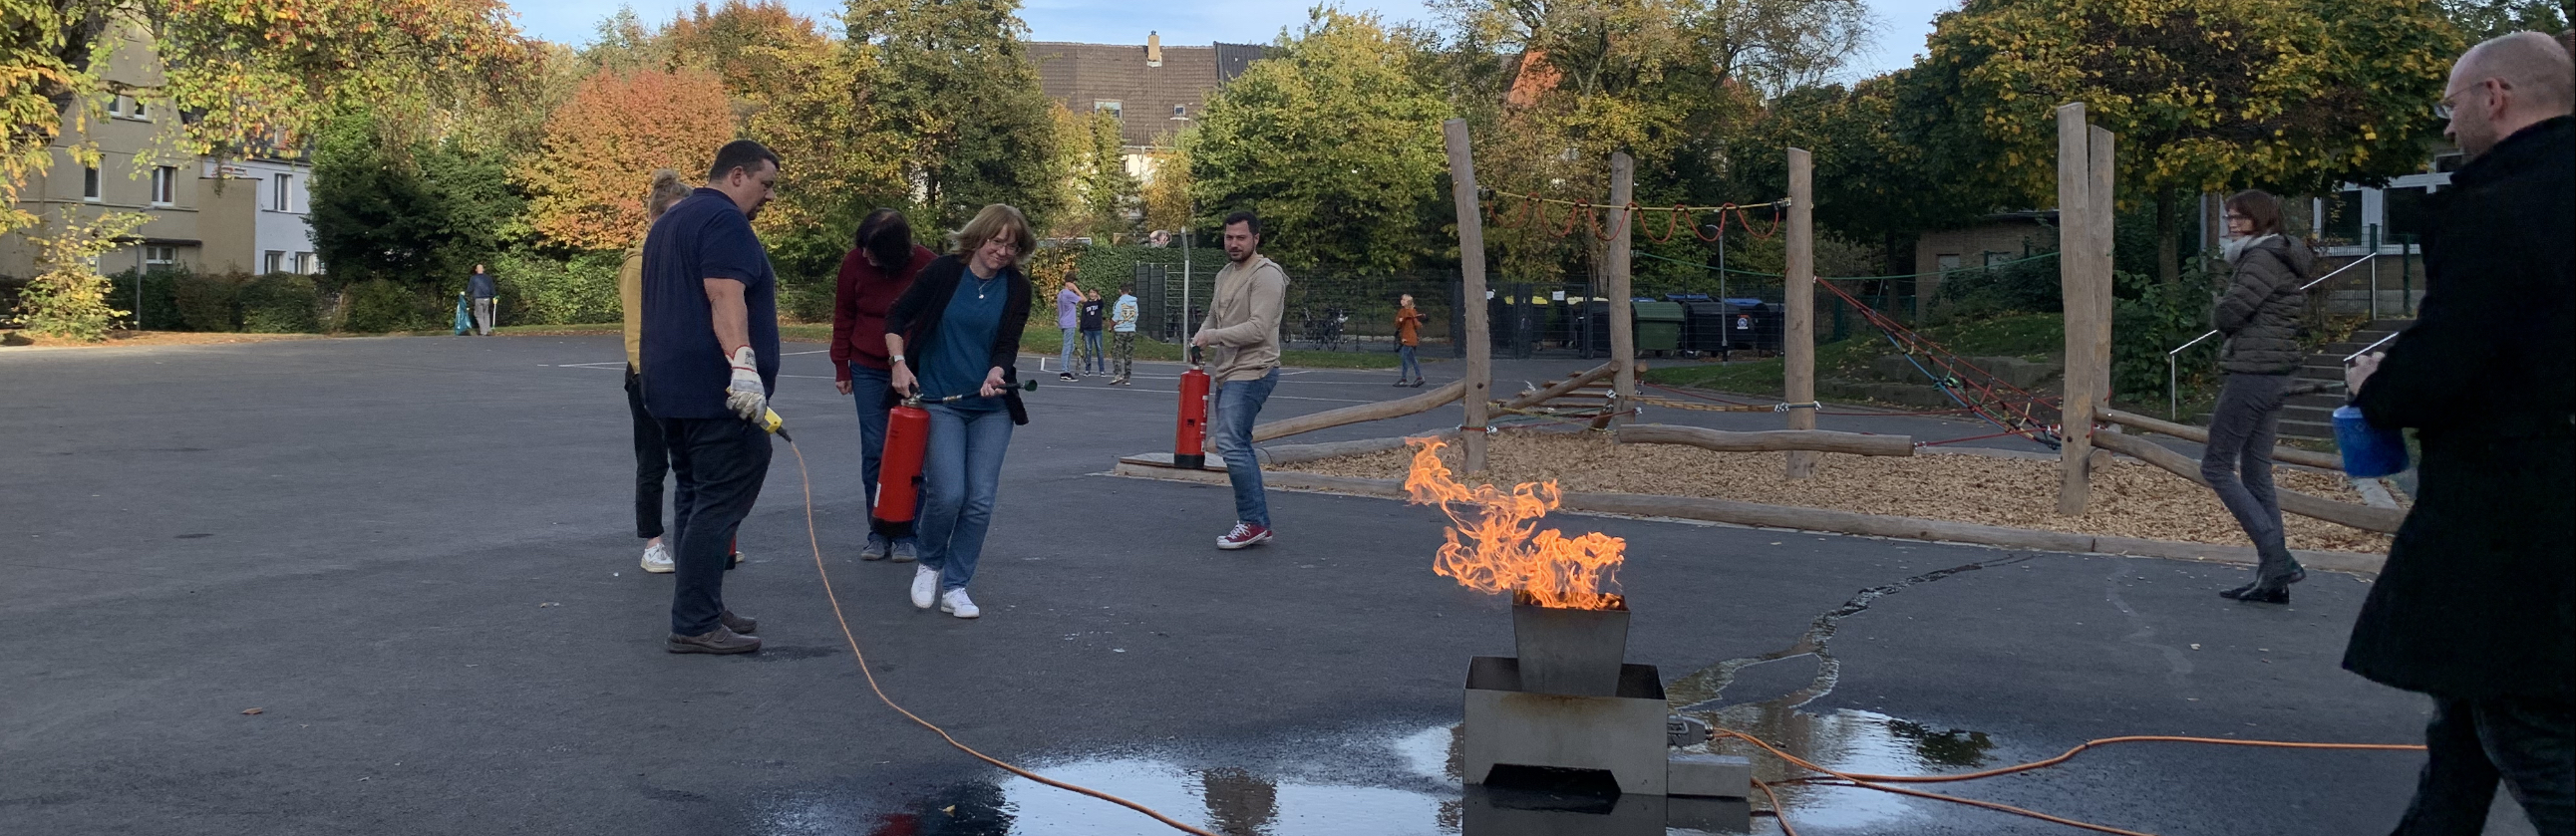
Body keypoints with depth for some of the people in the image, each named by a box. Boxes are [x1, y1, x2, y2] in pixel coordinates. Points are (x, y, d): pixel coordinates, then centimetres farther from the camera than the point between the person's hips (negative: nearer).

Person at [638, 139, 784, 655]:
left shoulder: (669, 222, 23)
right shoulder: (724, 221, -10)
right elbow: (725, 296, -24)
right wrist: (743, 363, -34)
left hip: (671, 389, 10)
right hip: (717, 393, -10)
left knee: (696, 499, 14)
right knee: (720, 504, -8)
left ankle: (699, 612, 19)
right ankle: (694, 624, -9)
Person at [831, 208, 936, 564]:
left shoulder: (926, 265, -13)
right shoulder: (854, 262, -7)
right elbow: (843, 316, 5)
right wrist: (841, 367, 7)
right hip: (869, 370, 2)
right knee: (874, 453, 2)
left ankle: (906, 535, 9)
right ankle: (878, 533, 10)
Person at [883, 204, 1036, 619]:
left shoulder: (1017, 287, 1)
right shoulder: (944, 271, -5)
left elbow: (1008, 344, -4)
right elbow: (896, 318, 4)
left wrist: (996, 374, -25)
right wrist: (899, 363, -9)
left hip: (992, 406, 3)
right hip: (940, 402, -2)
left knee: (980, 500, -3)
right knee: (947, 493, -13)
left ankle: (955, 586, 12)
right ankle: (930, 563, 16)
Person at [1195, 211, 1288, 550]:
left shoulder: (1266, 275, -13)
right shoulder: (1225, 275, 17)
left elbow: (1258, 329, -22)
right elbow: (1213, 317, 26)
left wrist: (1214, 336, -19)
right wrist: (1201, 336, 4)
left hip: (1251, 372, -10)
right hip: (1229, 372, 10)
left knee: (1231, 443, -18)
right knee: (1238, 445, 11)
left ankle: (1253, 521, -15)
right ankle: (1256, 523, 16)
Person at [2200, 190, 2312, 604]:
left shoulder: (2262, 259, -13)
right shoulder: (2282, 259, 19)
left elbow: (2225, 315, -18)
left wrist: (2221, 308, 4)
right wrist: (2231, 317, 2)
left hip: (2252, 372, -10)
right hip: (2275, 373, 10)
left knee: (2216, 466, -5)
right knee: (2256, 473, 9)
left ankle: (2277, 558, -11)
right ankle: (2273, 577, 8)